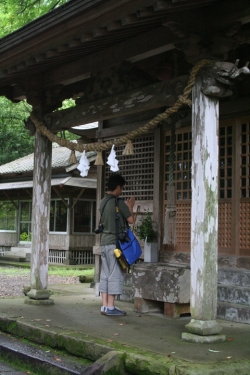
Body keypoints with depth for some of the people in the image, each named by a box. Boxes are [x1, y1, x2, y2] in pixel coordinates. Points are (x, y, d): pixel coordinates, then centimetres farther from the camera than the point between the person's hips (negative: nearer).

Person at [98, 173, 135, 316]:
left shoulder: (103, 202, 12)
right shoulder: (119, 202, -12)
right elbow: (131, 220, -8)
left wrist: (126, 206, 23)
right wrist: (130, 206, 6)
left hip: (105, 242, 8)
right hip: (115, 242, -8)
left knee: (105, 275, 8)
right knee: (115, 275, -3)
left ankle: (105, 306, 10)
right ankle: (110, 307, -1)